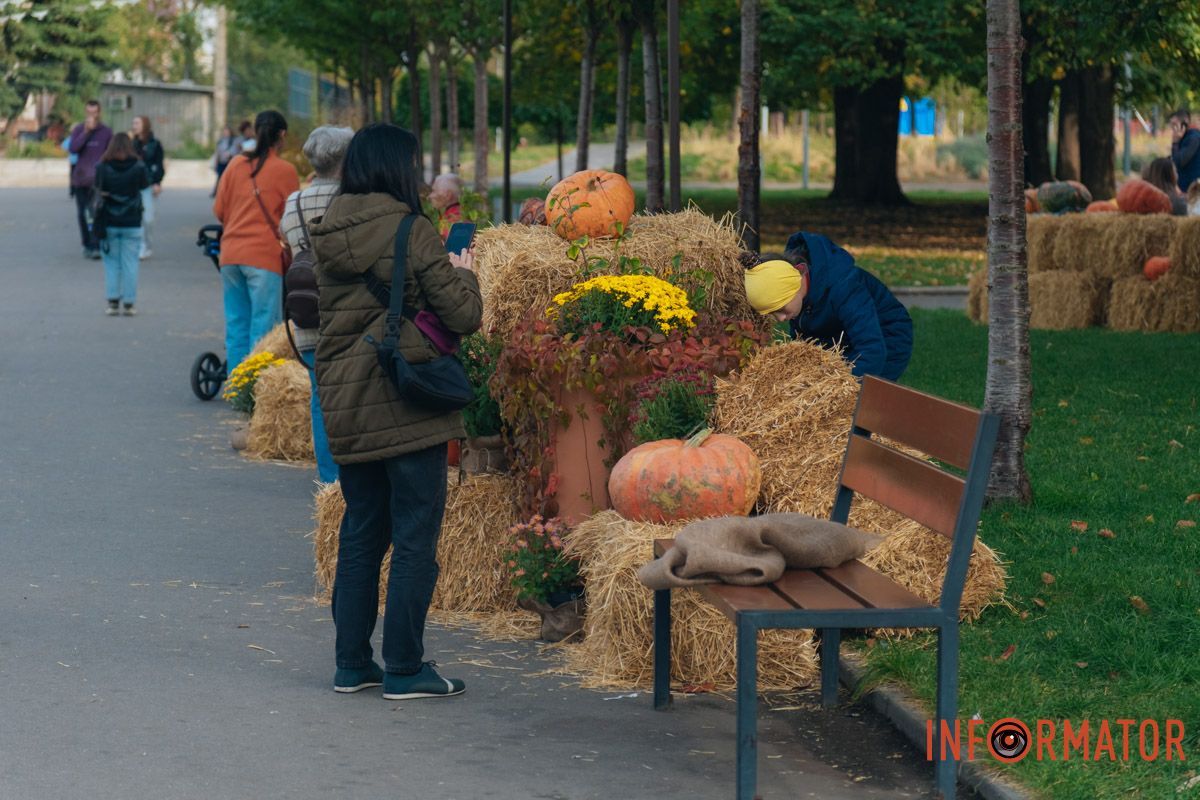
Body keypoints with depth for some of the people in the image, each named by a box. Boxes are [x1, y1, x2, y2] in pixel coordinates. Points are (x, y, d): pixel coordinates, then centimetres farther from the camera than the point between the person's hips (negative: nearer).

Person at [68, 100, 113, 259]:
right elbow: (72, 149, -11)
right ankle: (87, 245, 20)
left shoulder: (106, 132, 3)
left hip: (99, 180, -2)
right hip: (80, 179, 2)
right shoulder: (78, 130, 4)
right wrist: (86, 132, -17)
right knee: (82, 214, 9)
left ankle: (96, 246, -17)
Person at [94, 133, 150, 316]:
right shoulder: (138, 167, -8)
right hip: (132, 224, 0)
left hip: (109, 223, 0)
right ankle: (129, 304, 5)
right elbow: (145, 185, 6)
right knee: (130, 264, 5)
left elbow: (98, 187, 1)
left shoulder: (102, 167, -8)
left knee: (111, 263, 9)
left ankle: (113, 302, 4)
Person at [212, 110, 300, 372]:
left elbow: (219, 210, 13)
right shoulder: (285, 171, -3)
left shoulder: (236, 165, 8)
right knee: (263, 330, -2)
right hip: (264, 256, -5)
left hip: (230, 254, 5)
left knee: (236, 328, 12)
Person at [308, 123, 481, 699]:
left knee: (360, 534, 16)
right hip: (408, 411, -6)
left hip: (343, 408, 6)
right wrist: (464, 275, 9)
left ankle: (352, 663, 19)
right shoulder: (412, 233, -11)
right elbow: (462, 317, -12)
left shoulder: (327, 239, 7)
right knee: (415, 538, 2)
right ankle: (404, 669, 4)